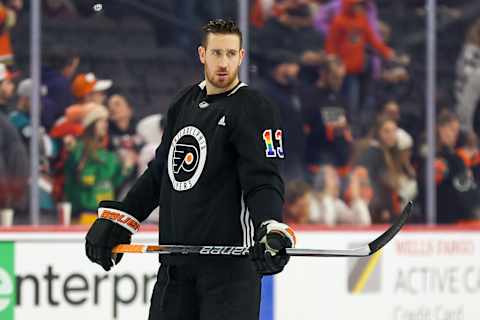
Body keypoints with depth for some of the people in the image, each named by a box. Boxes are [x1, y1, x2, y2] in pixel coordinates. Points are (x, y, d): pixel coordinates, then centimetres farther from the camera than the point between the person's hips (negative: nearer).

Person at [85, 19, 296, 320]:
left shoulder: (255, 109, -7)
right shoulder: (184, 103, 14)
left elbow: (264, 181, -17)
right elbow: (159, 172, 23)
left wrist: (271, 231, -34)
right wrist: (117, 219, 19)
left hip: (231, 259, -7)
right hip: (176, 259, 7)